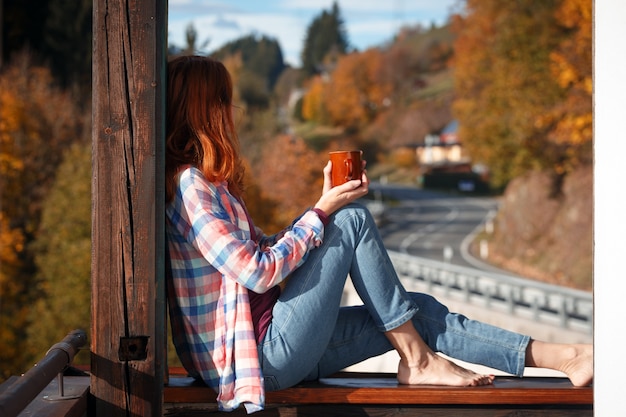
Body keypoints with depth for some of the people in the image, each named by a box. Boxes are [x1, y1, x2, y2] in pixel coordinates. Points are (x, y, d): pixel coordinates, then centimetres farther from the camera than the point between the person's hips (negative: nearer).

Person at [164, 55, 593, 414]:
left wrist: (326, 203, 8)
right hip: (267, 358, -10)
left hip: (270, 343, 10)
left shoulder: (205, 183, 16)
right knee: (353, 219, -11)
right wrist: (324, 211, -10)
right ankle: (418, 362, -4)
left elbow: (264, 250, 19)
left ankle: (566, 358, 5)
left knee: (420, 311, 5)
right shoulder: (189, 184, -16)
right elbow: (259, 272, -21)